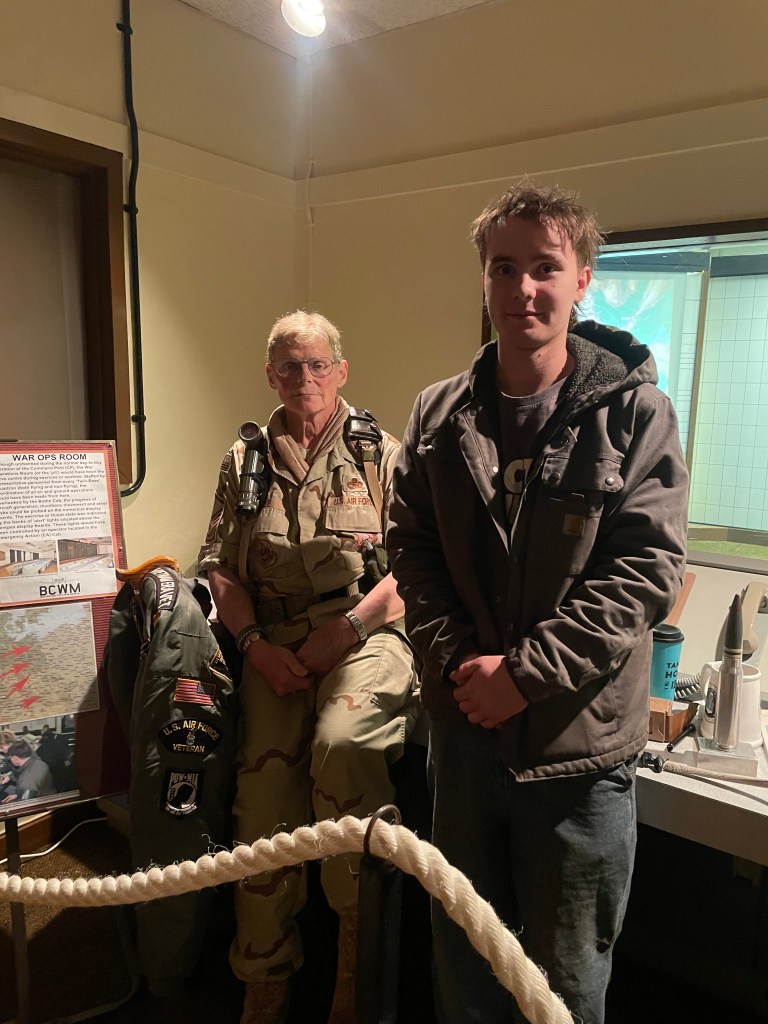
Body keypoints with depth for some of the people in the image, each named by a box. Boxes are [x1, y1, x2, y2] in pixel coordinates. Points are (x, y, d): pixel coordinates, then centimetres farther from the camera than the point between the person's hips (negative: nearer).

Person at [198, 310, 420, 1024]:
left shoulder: (380, 453, 7)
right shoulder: (245, 462, 16)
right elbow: (219, 569, 11)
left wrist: (347, 630, -13)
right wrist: (256, 645, -4)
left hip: (365, 632, -3)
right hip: (273, 644, 3)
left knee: (339, 744, -31)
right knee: (263, 796, -9)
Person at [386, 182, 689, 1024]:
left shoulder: (635, 412, -8)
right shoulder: (440, 415, 2)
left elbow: (646, 569, -13)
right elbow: (410, 547, 2)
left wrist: (526, 671, -18)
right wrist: (457, 660, -11)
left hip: (578, 739, -3)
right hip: (463, 725, 3)